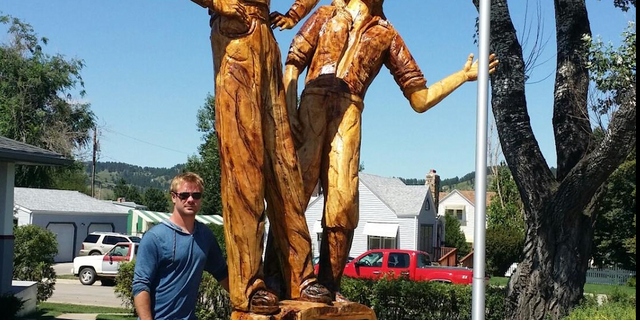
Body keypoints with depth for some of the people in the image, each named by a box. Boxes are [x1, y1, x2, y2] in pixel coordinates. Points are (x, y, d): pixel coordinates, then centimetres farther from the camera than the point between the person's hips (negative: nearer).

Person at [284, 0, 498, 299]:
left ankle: (328, 286, -7)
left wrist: (464, 74, 18)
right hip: (312, 104, -1)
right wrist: (290, 111, -4)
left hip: (348, 116, 1)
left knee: (342, 202, -13)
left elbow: (420, 99, 23)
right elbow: (293, 64, 11)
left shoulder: (386, 34, 25)